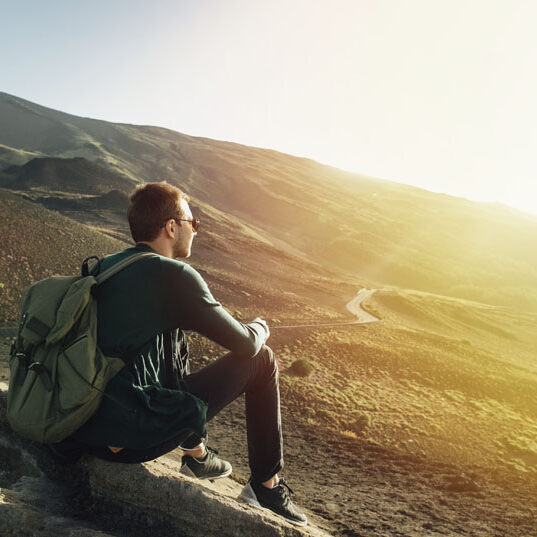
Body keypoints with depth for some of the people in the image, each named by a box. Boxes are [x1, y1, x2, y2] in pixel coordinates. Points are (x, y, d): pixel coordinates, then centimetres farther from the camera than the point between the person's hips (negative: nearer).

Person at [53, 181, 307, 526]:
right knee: (261, 361, 3)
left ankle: (196, 455, 40)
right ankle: (267, 487, 18)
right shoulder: (174, 275, -15)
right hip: (138, 438, -8)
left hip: (84, 422, 8)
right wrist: (259, 329, 15)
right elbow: (245, 344, -10)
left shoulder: (103, 267, 8)